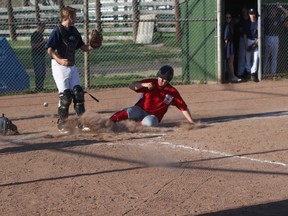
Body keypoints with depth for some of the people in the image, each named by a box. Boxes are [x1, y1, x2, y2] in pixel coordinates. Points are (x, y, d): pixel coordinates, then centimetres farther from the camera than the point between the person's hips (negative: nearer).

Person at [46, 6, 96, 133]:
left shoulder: (74, 31, 9)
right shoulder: (57, 31, -13)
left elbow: (83, 47, 15)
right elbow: (50, 50, -17)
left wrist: (92, 46, -6)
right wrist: (60, 60, -33)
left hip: (72, 66, 7)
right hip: (60, 67, -7)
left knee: (78, 93, 4)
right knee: (65, 95, -8)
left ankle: (80, 122, 12)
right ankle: (61, 124, 6)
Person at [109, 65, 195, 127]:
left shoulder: (173, 92, -4)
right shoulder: (151, 82, -2)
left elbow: (183, 108, -2)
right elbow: (131, 86, -10)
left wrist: (192, 122, -9)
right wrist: (144, 85, -28)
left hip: (153, 116, -1)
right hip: (140, 110, 1)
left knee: (149, 122, -38)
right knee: (130, 112, -33)